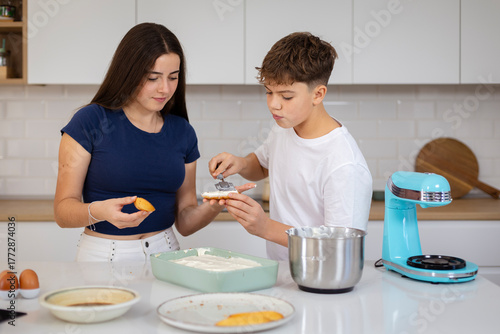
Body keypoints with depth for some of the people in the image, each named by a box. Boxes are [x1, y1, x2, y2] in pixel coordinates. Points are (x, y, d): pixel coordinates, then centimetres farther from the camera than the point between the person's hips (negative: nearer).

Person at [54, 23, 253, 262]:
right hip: (104, 255, -3)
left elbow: (184, 222, 10)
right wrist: (98, 211, -26)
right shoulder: (90, 123, -6)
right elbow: (63, 210, -7)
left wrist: (214, 206, -9)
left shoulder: (182, 132, 6)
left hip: (164, 252, 3)